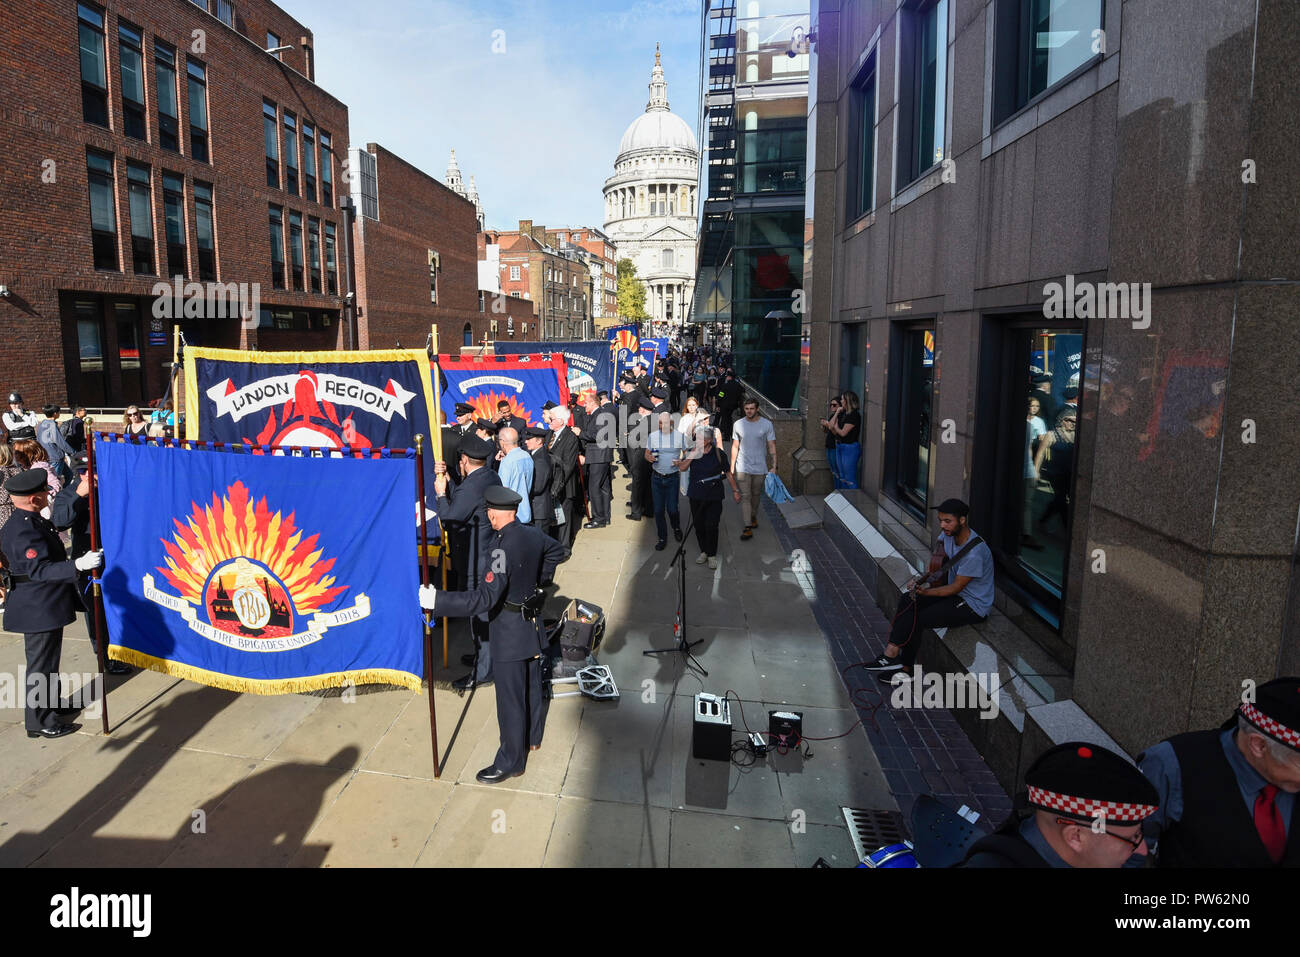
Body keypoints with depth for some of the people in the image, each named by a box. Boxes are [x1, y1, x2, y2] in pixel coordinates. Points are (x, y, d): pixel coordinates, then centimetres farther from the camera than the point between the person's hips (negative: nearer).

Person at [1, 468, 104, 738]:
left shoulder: (31, 522, 7)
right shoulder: (22, 531, -25)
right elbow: (39, 570, -31)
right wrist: (78, 565, -39)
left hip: (46, 605, 11)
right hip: (38, 609, -11)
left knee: (48, 659, 23)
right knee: (41, 664, 1)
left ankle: (52, 705, 39)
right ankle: (40, 722, 13)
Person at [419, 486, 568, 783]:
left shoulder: (503, 549, -29)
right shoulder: (533, 536, -4)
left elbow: (485, 598, -34)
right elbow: (559, 551, 17)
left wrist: (436, 600, -33)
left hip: (511, 634, -9)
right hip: (533, 625, 9)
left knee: (510, 697, 5)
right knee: (532, 685, 24)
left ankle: (511, 761, 19)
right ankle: (532, 737, 44)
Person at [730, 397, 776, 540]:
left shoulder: (766, 424, -5)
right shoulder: (738, 424, -1)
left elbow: (772, 447, -3)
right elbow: (735, 446, 7)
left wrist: (774, 466, -9)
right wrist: (732, 466, 7)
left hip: (760, 467, 0)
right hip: (743, 467, 0)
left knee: (756, 495, 15)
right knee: (745, 497, -4)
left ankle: (753, 516, 41)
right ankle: (748, 528, -4)